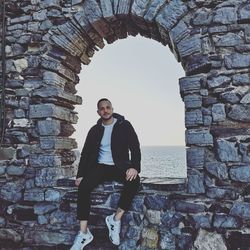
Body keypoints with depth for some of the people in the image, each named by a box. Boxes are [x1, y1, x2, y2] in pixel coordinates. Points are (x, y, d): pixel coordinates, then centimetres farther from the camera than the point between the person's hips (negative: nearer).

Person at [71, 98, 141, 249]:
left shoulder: (124, 126, 1)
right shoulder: (95, 130, 10)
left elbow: (135, 148, -4)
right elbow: (86, 153, 13)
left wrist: (135, 167, -22)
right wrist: (80, 174, 2)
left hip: (119, 166, -2)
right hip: (100, 166, 2)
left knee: (134, 181, -35)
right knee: (83, 186, -27)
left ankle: (116, 219, -20)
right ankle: (84, 233, -20)